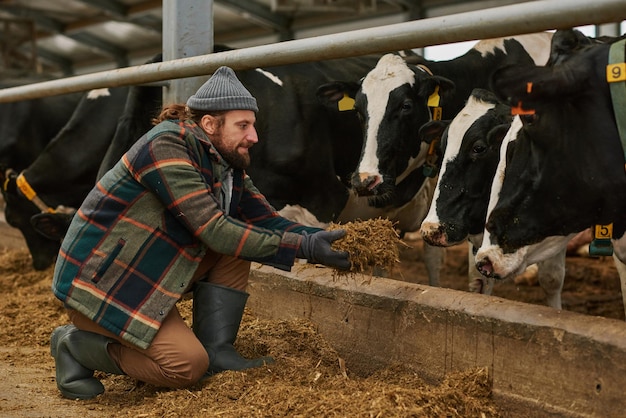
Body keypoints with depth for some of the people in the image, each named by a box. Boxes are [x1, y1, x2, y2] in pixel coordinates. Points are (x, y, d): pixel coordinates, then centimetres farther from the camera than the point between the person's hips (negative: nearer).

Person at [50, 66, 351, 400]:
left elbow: (268, 222, 5)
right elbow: (215, 230, -27)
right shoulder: (168, 144, -22)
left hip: (146, 275, 9)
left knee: (237, 242, 0)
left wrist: (321, 238, -11)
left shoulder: (226, 162, 4)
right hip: (99, 281, -9)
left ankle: (217, 352, 1)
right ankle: (78, 345, 0)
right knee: (189, 366, -16)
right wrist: (302, 247, -26)